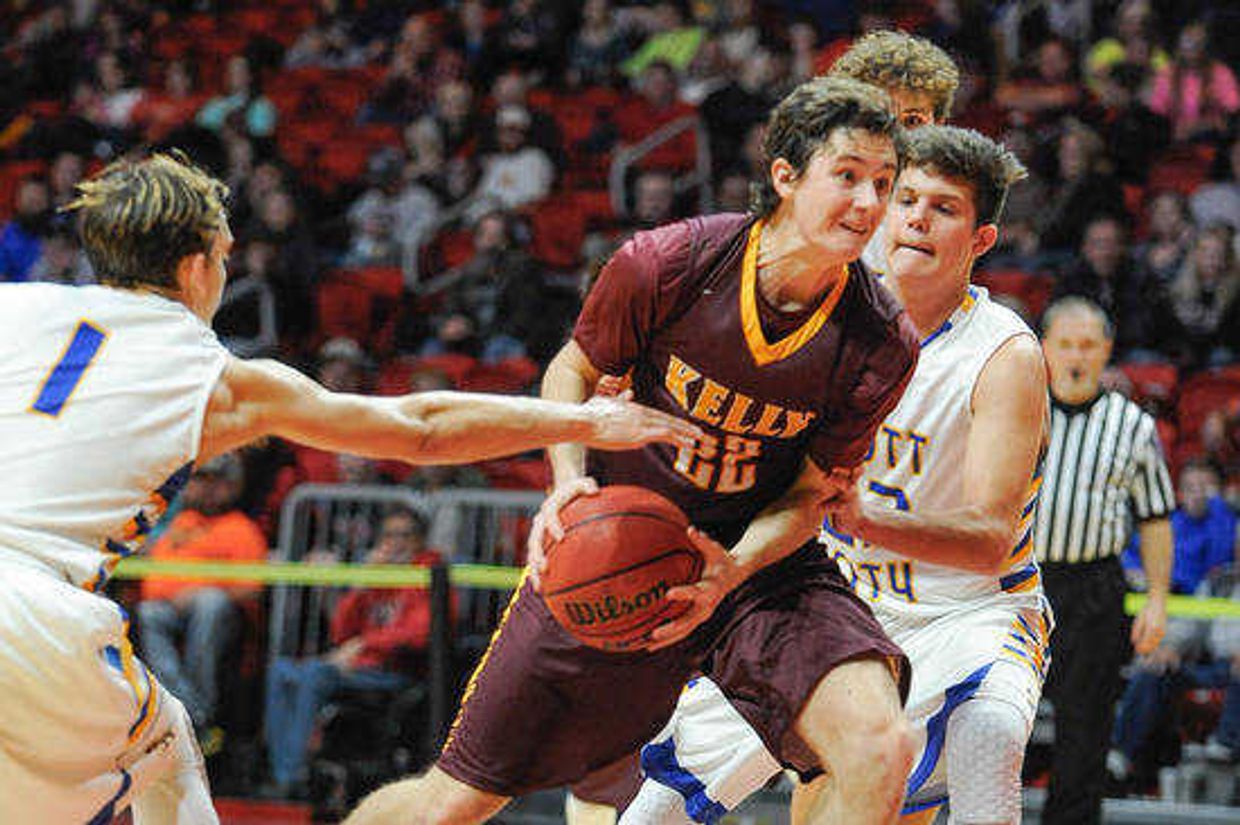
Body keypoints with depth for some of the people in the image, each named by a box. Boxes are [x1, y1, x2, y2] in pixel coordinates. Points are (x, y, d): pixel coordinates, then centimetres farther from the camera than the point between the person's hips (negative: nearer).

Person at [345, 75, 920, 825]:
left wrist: (732, 569, -25)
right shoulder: (667, 264, -19)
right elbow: (574, 372, 1)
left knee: (883, 747, -27)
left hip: (760, 564, 1)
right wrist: (569, 482, -17)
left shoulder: (882, 344, -17)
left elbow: (809, 496, -6)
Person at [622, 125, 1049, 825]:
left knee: (984, 732, -38)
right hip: (849, 604, 5)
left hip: (973, 609, -5)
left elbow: (992, 539, -28)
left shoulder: (1008, 356, -19)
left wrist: (867, 521, -45)